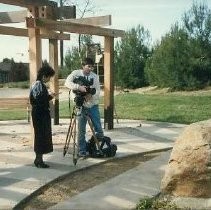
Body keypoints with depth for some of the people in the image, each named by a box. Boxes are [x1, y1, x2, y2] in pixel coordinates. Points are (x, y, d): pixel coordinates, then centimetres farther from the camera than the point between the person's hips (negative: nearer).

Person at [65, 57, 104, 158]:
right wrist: (78, 87, -30)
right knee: (81, 130, 3)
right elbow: (67, 83, -17)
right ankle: (82, 151, 13)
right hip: (81, 106, -2)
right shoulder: (76, 73, -3)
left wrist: (91, 95, -24)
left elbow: (98, 91, -3)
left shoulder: (95, 76, 2)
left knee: (99, 129, 3)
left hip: (93, 105, 2)